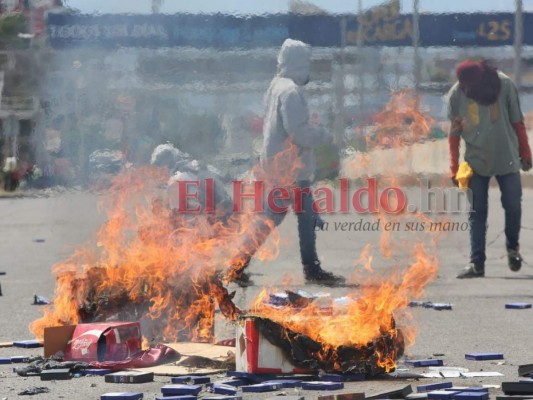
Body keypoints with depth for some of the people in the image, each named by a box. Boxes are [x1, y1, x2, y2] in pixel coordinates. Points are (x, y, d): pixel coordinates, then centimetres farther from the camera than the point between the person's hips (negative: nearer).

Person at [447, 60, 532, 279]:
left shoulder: (504, 84, -11)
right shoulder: (456, 95, -9)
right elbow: (454, 133, -1)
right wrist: (454, 168, 0)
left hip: (507, 159, 0)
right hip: (476, 162, 0)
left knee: (513, 205, 2)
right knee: (477, 212, 1)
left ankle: (512, 247, 28)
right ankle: (476, 263, 4)